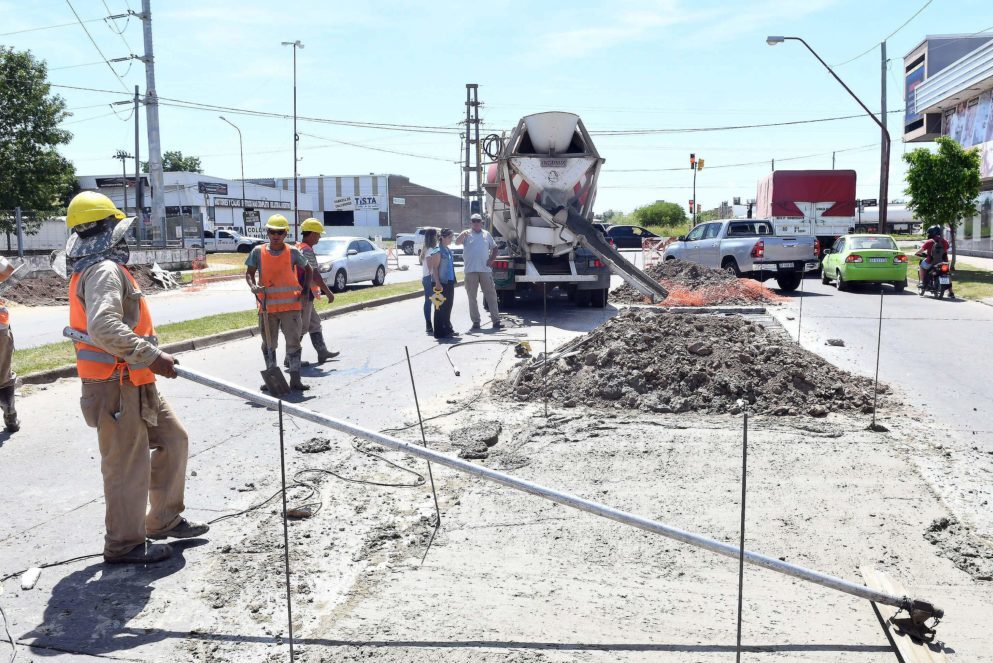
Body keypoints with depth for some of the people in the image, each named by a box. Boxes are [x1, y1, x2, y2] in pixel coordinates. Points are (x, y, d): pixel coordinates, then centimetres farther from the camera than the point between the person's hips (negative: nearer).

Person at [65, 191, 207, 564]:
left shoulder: (91, 270, 16)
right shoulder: (104, 271, -18)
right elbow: (104, 329, -33)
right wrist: (151, 356, -31)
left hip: (135, 384, 10)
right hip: (117, 387, -10)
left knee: (173, 439, 17)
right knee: (128, 464, 1)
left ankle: (164, 520, 29)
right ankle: (124, 545, 16)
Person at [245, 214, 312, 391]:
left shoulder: (293, 252, -1)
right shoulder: (258, 252, 1)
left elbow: (308, 270, 11)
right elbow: (249, 273, 5)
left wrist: (305, 290, -2)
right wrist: (253, 286, -16)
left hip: (290, 305, -1)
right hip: (267, 306, 1)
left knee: (294, 342, -1)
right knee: (268, 344, 11)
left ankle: (295, 379, 4)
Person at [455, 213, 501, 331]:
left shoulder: (486, 234, 11)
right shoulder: (467, 234, 3)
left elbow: (494, 247, 18)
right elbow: (457, 242, -15)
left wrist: (491, 259, 1)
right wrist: (463, 234, -35)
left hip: (485, 270, 1)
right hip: (470, 270, -1)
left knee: (491, 295, 1)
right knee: (472, 297, 3)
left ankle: (496, 320, 4)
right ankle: (475, 321, 10)